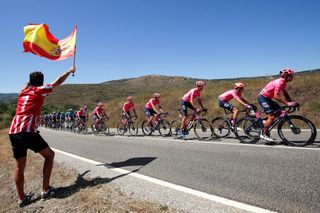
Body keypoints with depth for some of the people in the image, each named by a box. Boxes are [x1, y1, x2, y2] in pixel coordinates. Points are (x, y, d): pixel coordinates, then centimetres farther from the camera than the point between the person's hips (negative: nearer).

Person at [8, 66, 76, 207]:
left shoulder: (23, 91, 21)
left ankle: (22, 198, 18)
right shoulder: (40, 90, 6)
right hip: (28, 131, -6)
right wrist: (69, 71, 30)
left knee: (19, 166, 13)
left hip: (13, 132, 6)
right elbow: (58, 82, 16)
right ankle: (45, 190, 10)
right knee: (49, 155, 10)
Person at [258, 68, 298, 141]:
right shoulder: (280, 82, -22)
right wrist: (288, 103, -28)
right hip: (263, 98, -10)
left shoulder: (283, 82, 7)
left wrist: (292, 102, -1)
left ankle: (265, 123, 16)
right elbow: (276, 96, -28)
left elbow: (285, 94, 10)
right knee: (272, 116, -13)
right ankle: (264, 134, -3)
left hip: (267, 98, 10)